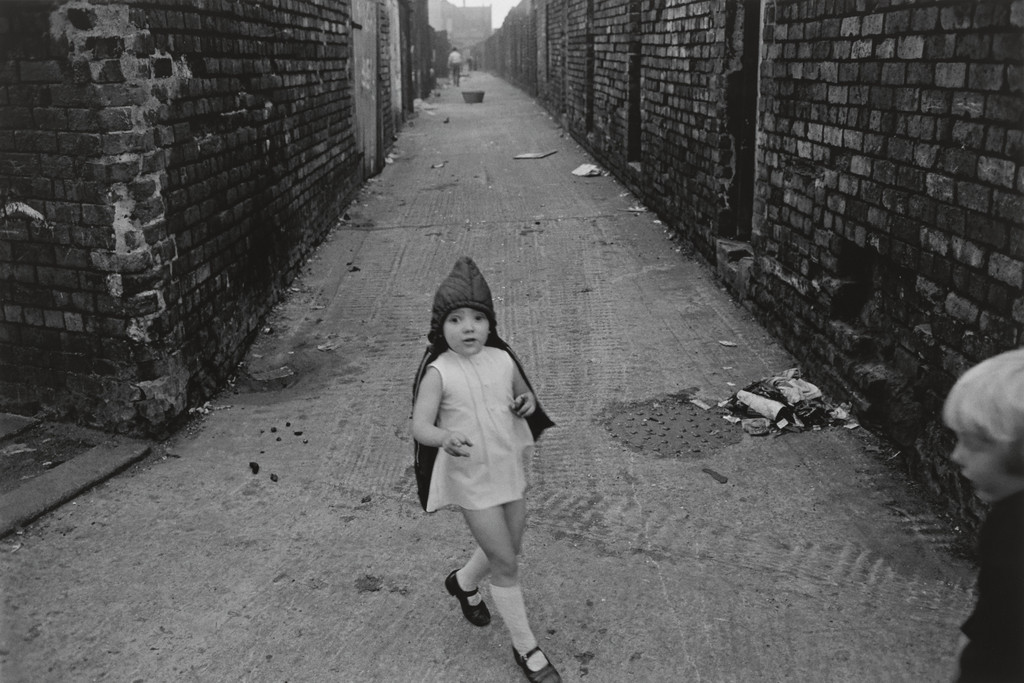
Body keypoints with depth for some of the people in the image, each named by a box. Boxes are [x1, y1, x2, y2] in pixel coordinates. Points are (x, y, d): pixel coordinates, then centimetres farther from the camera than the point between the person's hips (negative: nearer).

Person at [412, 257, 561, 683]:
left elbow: (524, 393, 14)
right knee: (505, 563, 0)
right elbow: (420, 427, -23)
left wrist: (527, 402, -11)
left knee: (508, 551, 21)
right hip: (471, 481, -5)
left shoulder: (502, 360, -4)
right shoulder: (439, 372, -18)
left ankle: (463, 583, 53)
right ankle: (525, 647, 19)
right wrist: (446, 437, -45)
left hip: (510, 472, 5)